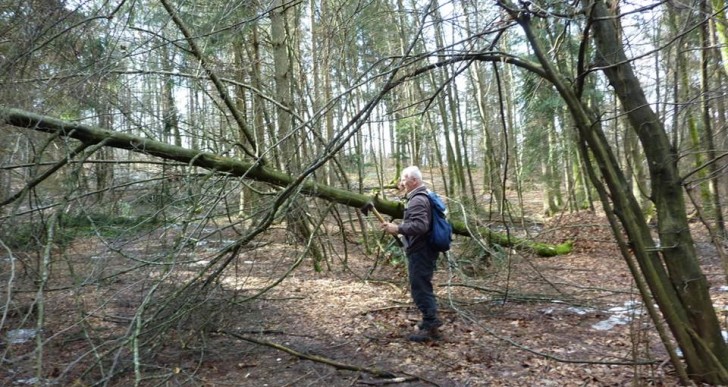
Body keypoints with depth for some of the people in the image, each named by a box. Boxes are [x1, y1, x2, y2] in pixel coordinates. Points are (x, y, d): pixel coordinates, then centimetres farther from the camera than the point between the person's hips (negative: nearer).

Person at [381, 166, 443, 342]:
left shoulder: (417, 200, -18)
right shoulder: (423, 196, 16)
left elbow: (420, 225, -30)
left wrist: (397, 228, -25)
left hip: (420, 252, -11)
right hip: (424, 250, 11)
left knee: (420, 288, -5)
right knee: (423, 287, 20)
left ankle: (430, 326, 1)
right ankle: (431, 321, 30)